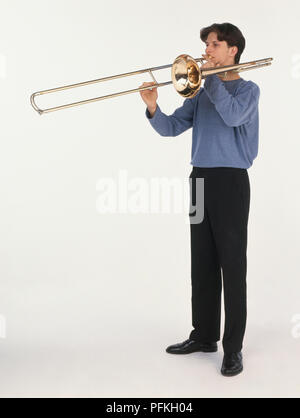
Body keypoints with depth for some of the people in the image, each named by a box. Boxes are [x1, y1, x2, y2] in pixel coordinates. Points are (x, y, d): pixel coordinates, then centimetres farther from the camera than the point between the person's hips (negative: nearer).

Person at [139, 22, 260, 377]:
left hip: (231, 181, -6)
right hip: (200, 179, 6)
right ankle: (204, 335, 23)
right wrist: (153, 108, -12)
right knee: (201, 264, 11)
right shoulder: (200, 92, 16)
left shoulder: (248, 89, 1)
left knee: (232, 265, -4)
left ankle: (233, 347, 4)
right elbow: (172, 127, 7)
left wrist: (211, 77, -11)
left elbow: (233, 115, -21)